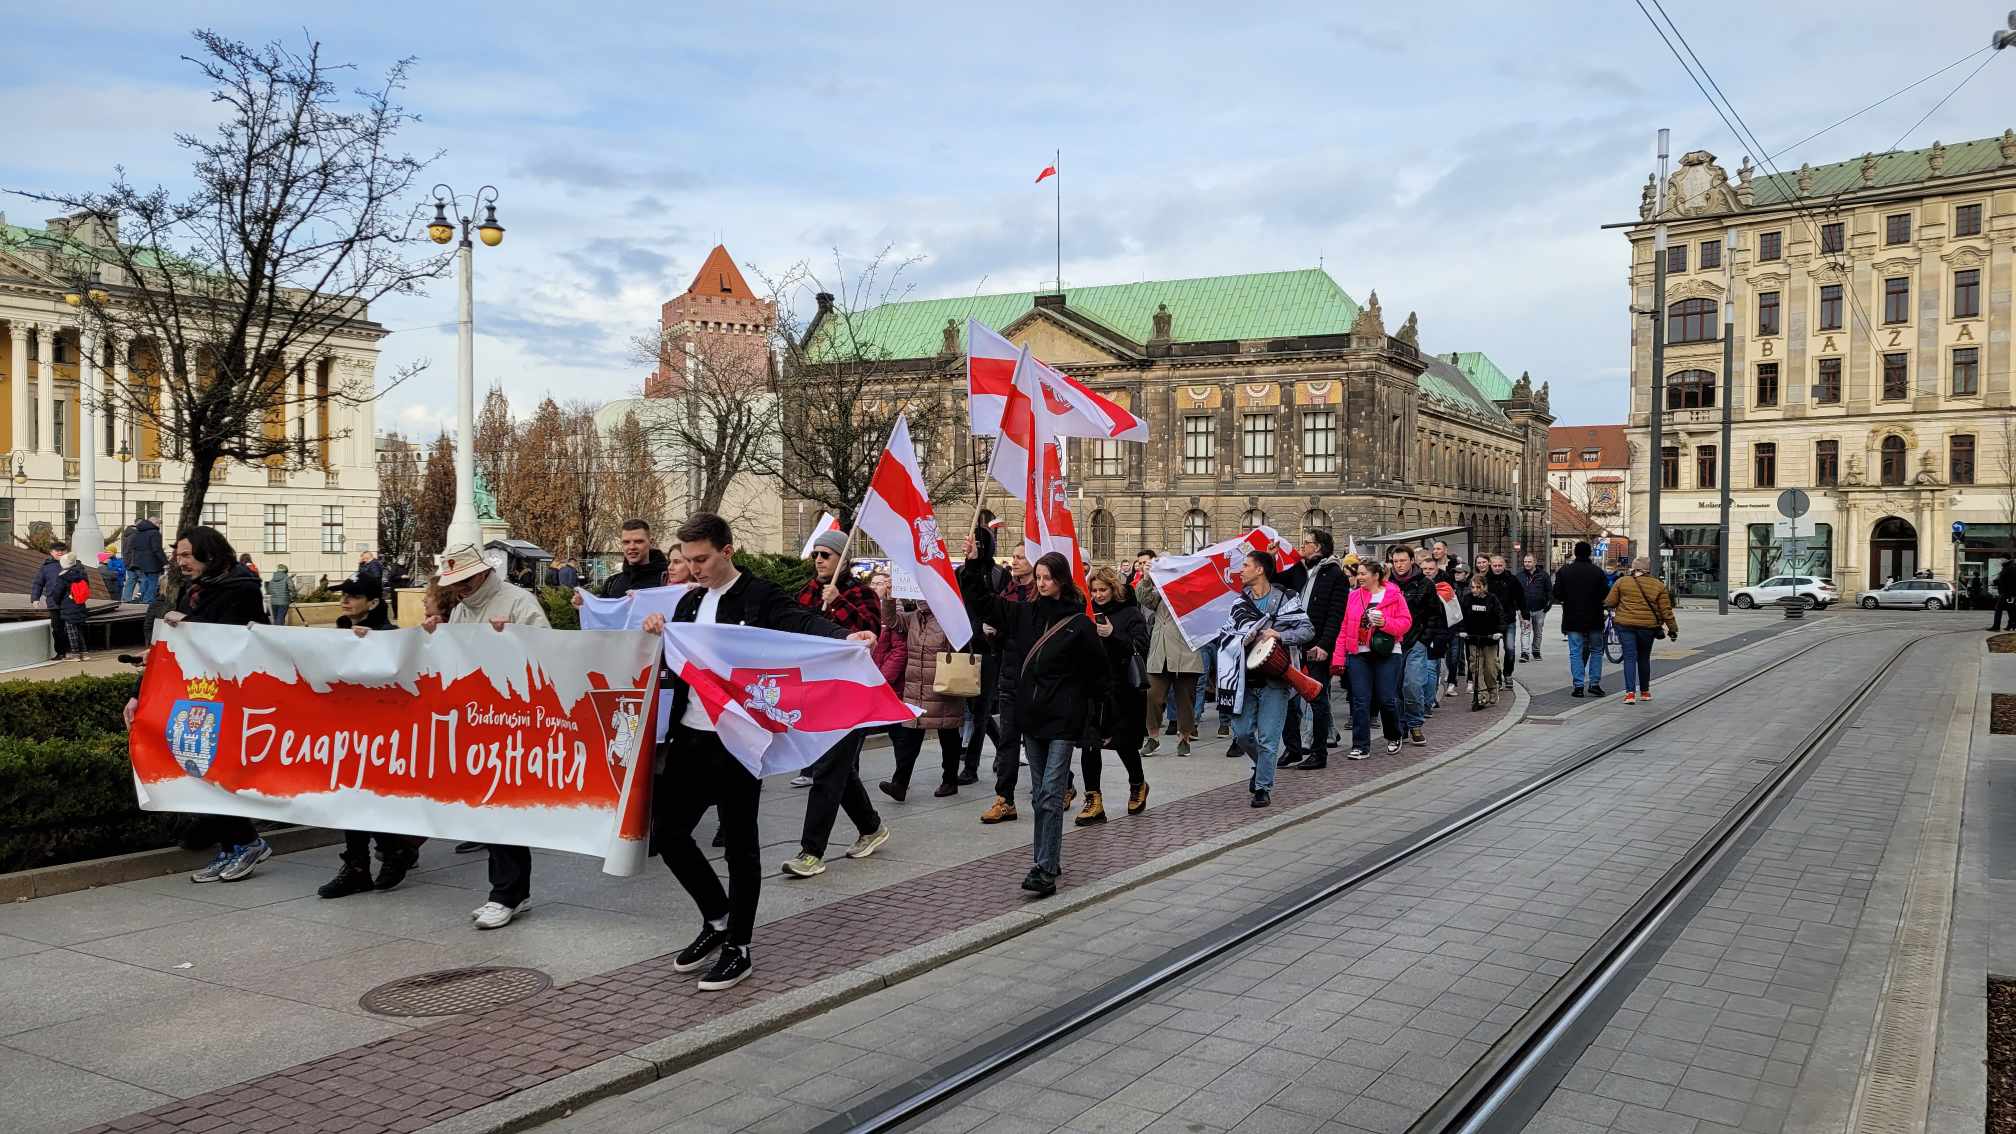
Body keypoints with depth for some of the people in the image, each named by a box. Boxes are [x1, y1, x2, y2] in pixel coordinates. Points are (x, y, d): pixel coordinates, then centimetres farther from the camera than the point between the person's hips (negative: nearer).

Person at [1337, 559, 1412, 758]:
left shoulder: (1394, 596, -1)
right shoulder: (1354, 596, 7)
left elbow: (1406, 622, -4)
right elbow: (1344, 627, 7)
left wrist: (1385, 622, -20)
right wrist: (1338, 656, 3)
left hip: (1387, 654, -3)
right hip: (1358, 654, 3)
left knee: (1387, 699, 1)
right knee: (1360, 701, -1)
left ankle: (1394, 737, 27)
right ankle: (1361, 746, 3)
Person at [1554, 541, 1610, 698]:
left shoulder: (1564, 571, -5)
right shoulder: (1598, 572, -6)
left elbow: (1557, 594, -6)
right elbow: (1606, 595, -7)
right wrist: (1594, 600, 13)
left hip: (1572, 619, 0)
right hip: (1594, 620, 0)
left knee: (1576, 652, 3)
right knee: (1596, 650, 14)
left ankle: (1579, 686, -1)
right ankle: (1594, 683, 9)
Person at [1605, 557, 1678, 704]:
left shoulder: (1622, 582, -2)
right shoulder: (1658, 585, 2)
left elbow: (1610, 603, -1)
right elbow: (1666, 610, 3)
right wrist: (1673, 628, 10)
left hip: (1625, 625, -2)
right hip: (1648, 626, 2)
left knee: (1629, 658, 0)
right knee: (1644, 658, 16)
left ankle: (1630, 692, -12)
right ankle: (1645, 692, 26)